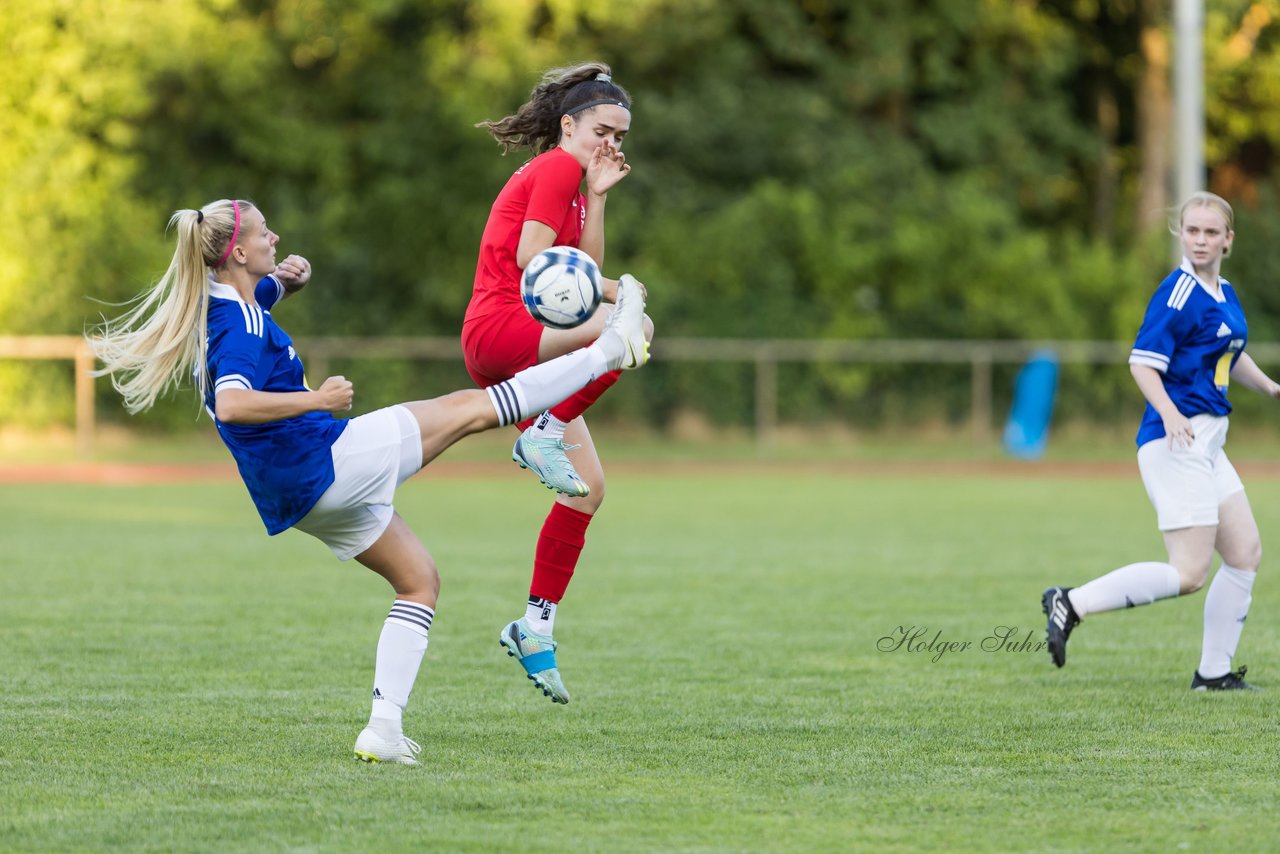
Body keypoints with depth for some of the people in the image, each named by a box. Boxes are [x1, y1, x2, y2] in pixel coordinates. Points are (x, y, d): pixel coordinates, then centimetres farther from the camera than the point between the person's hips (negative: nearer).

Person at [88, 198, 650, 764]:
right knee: (470, 408, -1)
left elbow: (260, 293, 33)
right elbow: (231, 405, -38)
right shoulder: (243, 327, -20)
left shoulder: (219, 307, 9)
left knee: (420, 580, 17)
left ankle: (383, 731, 6)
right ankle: (612, 347, 7)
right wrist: (316, 400, -33)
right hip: (328, 459, -10)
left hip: (294, 497, 10)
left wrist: (287, 278, 9)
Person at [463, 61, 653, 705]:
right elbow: (531, 258, -16)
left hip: (525, 350, 10)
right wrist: (612, 291, -10)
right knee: (634, 326, -33)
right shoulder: (555, 169, -4)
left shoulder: (572, 179, 26)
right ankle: (543, 434, -26)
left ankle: (536, 627, 7)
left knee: (587, 488, 4)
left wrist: (598, 195, 8)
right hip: (500, 329, -10)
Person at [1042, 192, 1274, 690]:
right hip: (1177, 442, -9)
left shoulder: (1225, 295, 13)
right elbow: (1143, 363, -20)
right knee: (1189, 574, -13)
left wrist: (1270, 387, 30)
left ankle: (1214, 673, 16)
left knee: (1246, 553, 10)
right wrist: (1169, 413, -33)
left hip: (1207, 444, 9)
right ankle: (1072, 604, -9)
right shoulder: (1179, 293, -14)